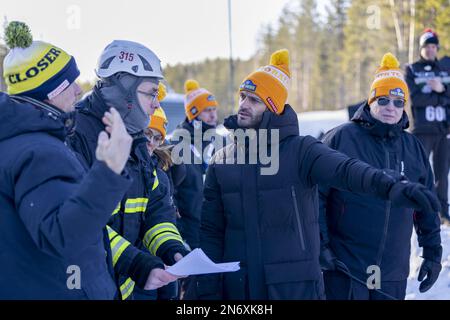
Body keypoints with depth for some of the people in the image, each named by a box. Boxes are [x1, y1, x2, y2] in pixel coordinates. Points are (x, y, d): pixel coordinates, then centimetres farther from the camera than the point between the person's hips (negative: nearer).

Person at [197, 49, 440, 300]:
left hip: (296, 287, -3)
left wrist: (391, 186, -44)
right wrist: (208, 289, 3)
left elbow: (344, 169, -25)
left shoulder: (300, 150, -5)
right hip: (238, 288, 3)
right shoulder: (222, 162, 7)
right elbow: (211, 231, 8)